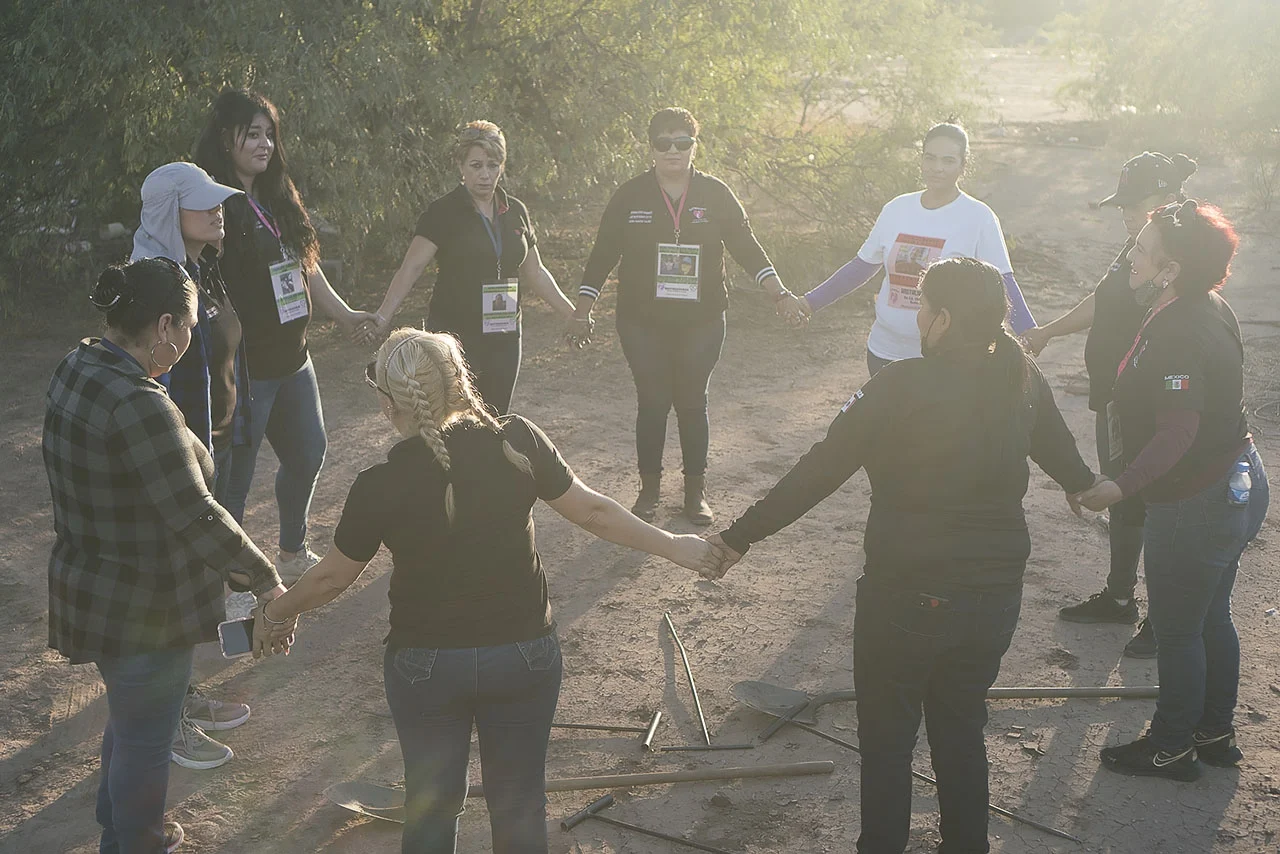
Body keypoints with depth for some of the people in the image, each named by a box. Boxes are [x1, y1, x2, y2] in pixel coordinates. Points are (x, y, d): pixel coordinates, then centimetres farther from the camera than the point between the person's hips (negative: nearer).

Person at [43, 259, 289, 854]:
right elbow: (195, 517, -33)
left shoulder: (76, 369, -2)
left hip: (91, 593, 10)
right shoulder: (140, 407, -32)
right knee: (145, 741, 11)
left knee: (129, 720, 30)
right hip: (142, 611, -10)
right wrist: (267, 582, -24)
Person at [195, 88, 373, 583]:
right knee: (235, 474, 0)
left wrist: (343, 314, 26)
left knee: (307, 455, 21)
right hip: (246, 368, -9)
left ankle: (293, 553, 41)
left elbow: (305, 266, 21)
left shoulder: (277, 199, 10)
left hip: (291, 357, 9)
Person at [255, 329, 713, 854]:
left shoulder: (380, 486, -17)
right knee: (520, 805, 19)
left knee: (431, 807, 19)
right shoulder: (517, 442, -14)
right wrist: (673, 546, 10)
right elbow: (591, 511, -5)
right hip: (523, 653, 2)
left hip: (426, 666, -1)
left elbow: (332, 577, -4)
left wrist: (277, 614, 16)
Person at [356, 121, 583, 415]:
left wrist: (570, 313, 12)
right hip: (455, 336, -5)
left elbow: (535, 272, 17)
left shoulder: (515, 211, 8)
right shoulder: (443, 212, -7)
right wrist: (383, 317, -23)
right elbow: (410, 269, -13)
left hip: (504, 338, 5)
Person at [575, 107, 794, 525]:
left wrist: (780, 294, -7)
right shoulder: (630, 196, -2)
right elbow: (603, 255, 1)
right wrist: (582, 311, -2)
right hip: (643, 323, 0)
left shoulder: (715, 194, -1)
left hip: (701, 322, 1)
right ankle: (649, 490, 18)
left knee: (693, 403, 8)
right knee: (652, 404, 3)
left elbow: (746, 246, 1)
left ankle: (696, 490, 20)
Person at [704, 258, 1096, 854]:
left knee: (886, 739, 14)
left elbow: (816, 473, -17)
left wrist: (740, 536, -10)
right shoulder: (1022, 379, -3)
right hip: (996, 596, 5)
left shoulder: (902, 386, -20)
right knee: (962, 732, 24)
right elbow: (1062, 455, 16)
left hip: (907, 598, -5)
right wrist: (1087, 487, 39)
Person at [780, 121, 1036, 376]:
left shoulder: (979, 218, -9)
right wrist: (809, 303, 7)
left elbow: (1002, 284, -11)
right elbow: (861, 267, 11)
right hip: (884, 354, 4)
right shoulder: (897, 210, 3)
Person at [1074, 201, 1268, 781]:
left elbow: (1178, 432, -34)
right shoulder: (1210, 309, 3)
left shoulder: (1175, 336, -28)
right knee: (1212, 619, 22)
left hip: (1196, 506, -10)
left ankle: (1171, 748, 23)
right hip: (1238, 487, 10)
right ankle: (1216, 733, 37)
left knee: (1177, 631, 7)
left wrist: (1123, 487, -38)